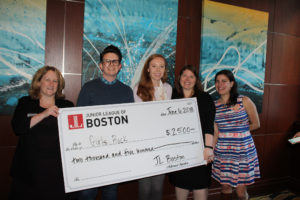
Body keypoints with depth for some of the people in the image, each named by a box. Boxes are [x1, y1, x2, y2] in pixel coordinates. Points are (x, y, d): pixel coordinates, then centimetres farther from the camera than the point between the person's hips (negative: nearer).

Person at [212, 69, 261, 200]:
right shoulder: (214, 105, 3)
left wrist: (240, 131, 4)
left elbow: (256, 124, 4)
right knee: (225, 188, 12)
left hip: (243, 151, -2)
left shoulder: (244, 101, -5)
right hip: (222, 153, 2)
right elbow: (215, 132, 2)